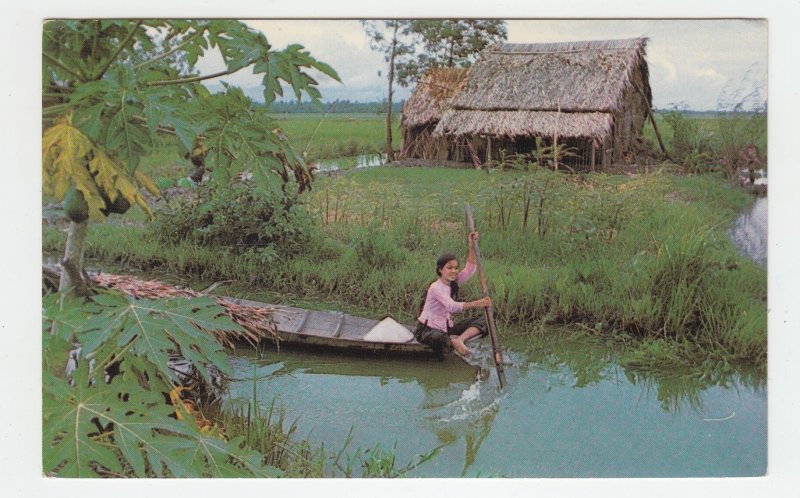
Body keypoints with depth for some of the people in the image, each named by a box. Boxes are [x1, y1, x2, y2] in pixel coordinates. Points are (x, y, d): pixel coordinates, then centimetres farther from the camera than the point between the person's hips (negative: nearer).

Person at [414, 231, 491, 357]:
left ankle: (459, 339, -30)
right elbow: (452, 306, -33)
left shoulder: (454, 283, 4)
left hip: (446, 327, 8)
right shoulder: (436, 287, -20)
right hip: (427, 329, -8)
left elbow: (470, 269, -7)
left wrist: (470, 245, -17)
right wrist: (476, 303, -44)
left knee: (482, 320, -8)